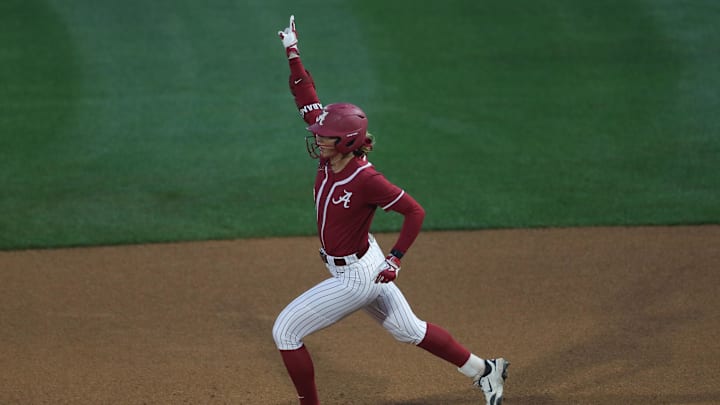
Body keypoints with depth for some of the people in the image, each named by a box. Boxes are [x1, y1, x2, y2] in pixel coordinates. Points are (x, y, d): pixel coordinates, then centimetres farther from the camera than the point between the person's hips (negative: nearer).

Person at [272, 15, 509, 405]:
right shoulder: (330, 156, -8)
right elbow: (307, 101, -2)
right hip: (359, 267, 9)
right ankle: (483, 371, 33)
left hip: (356, 277, -9)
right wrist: (292, 54, -5)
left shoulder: (366, 179, -29)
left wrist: (395, 259, -26)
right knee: (409, 330, 23)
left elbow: (415, 212, -23)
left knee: (285, 330, -4)